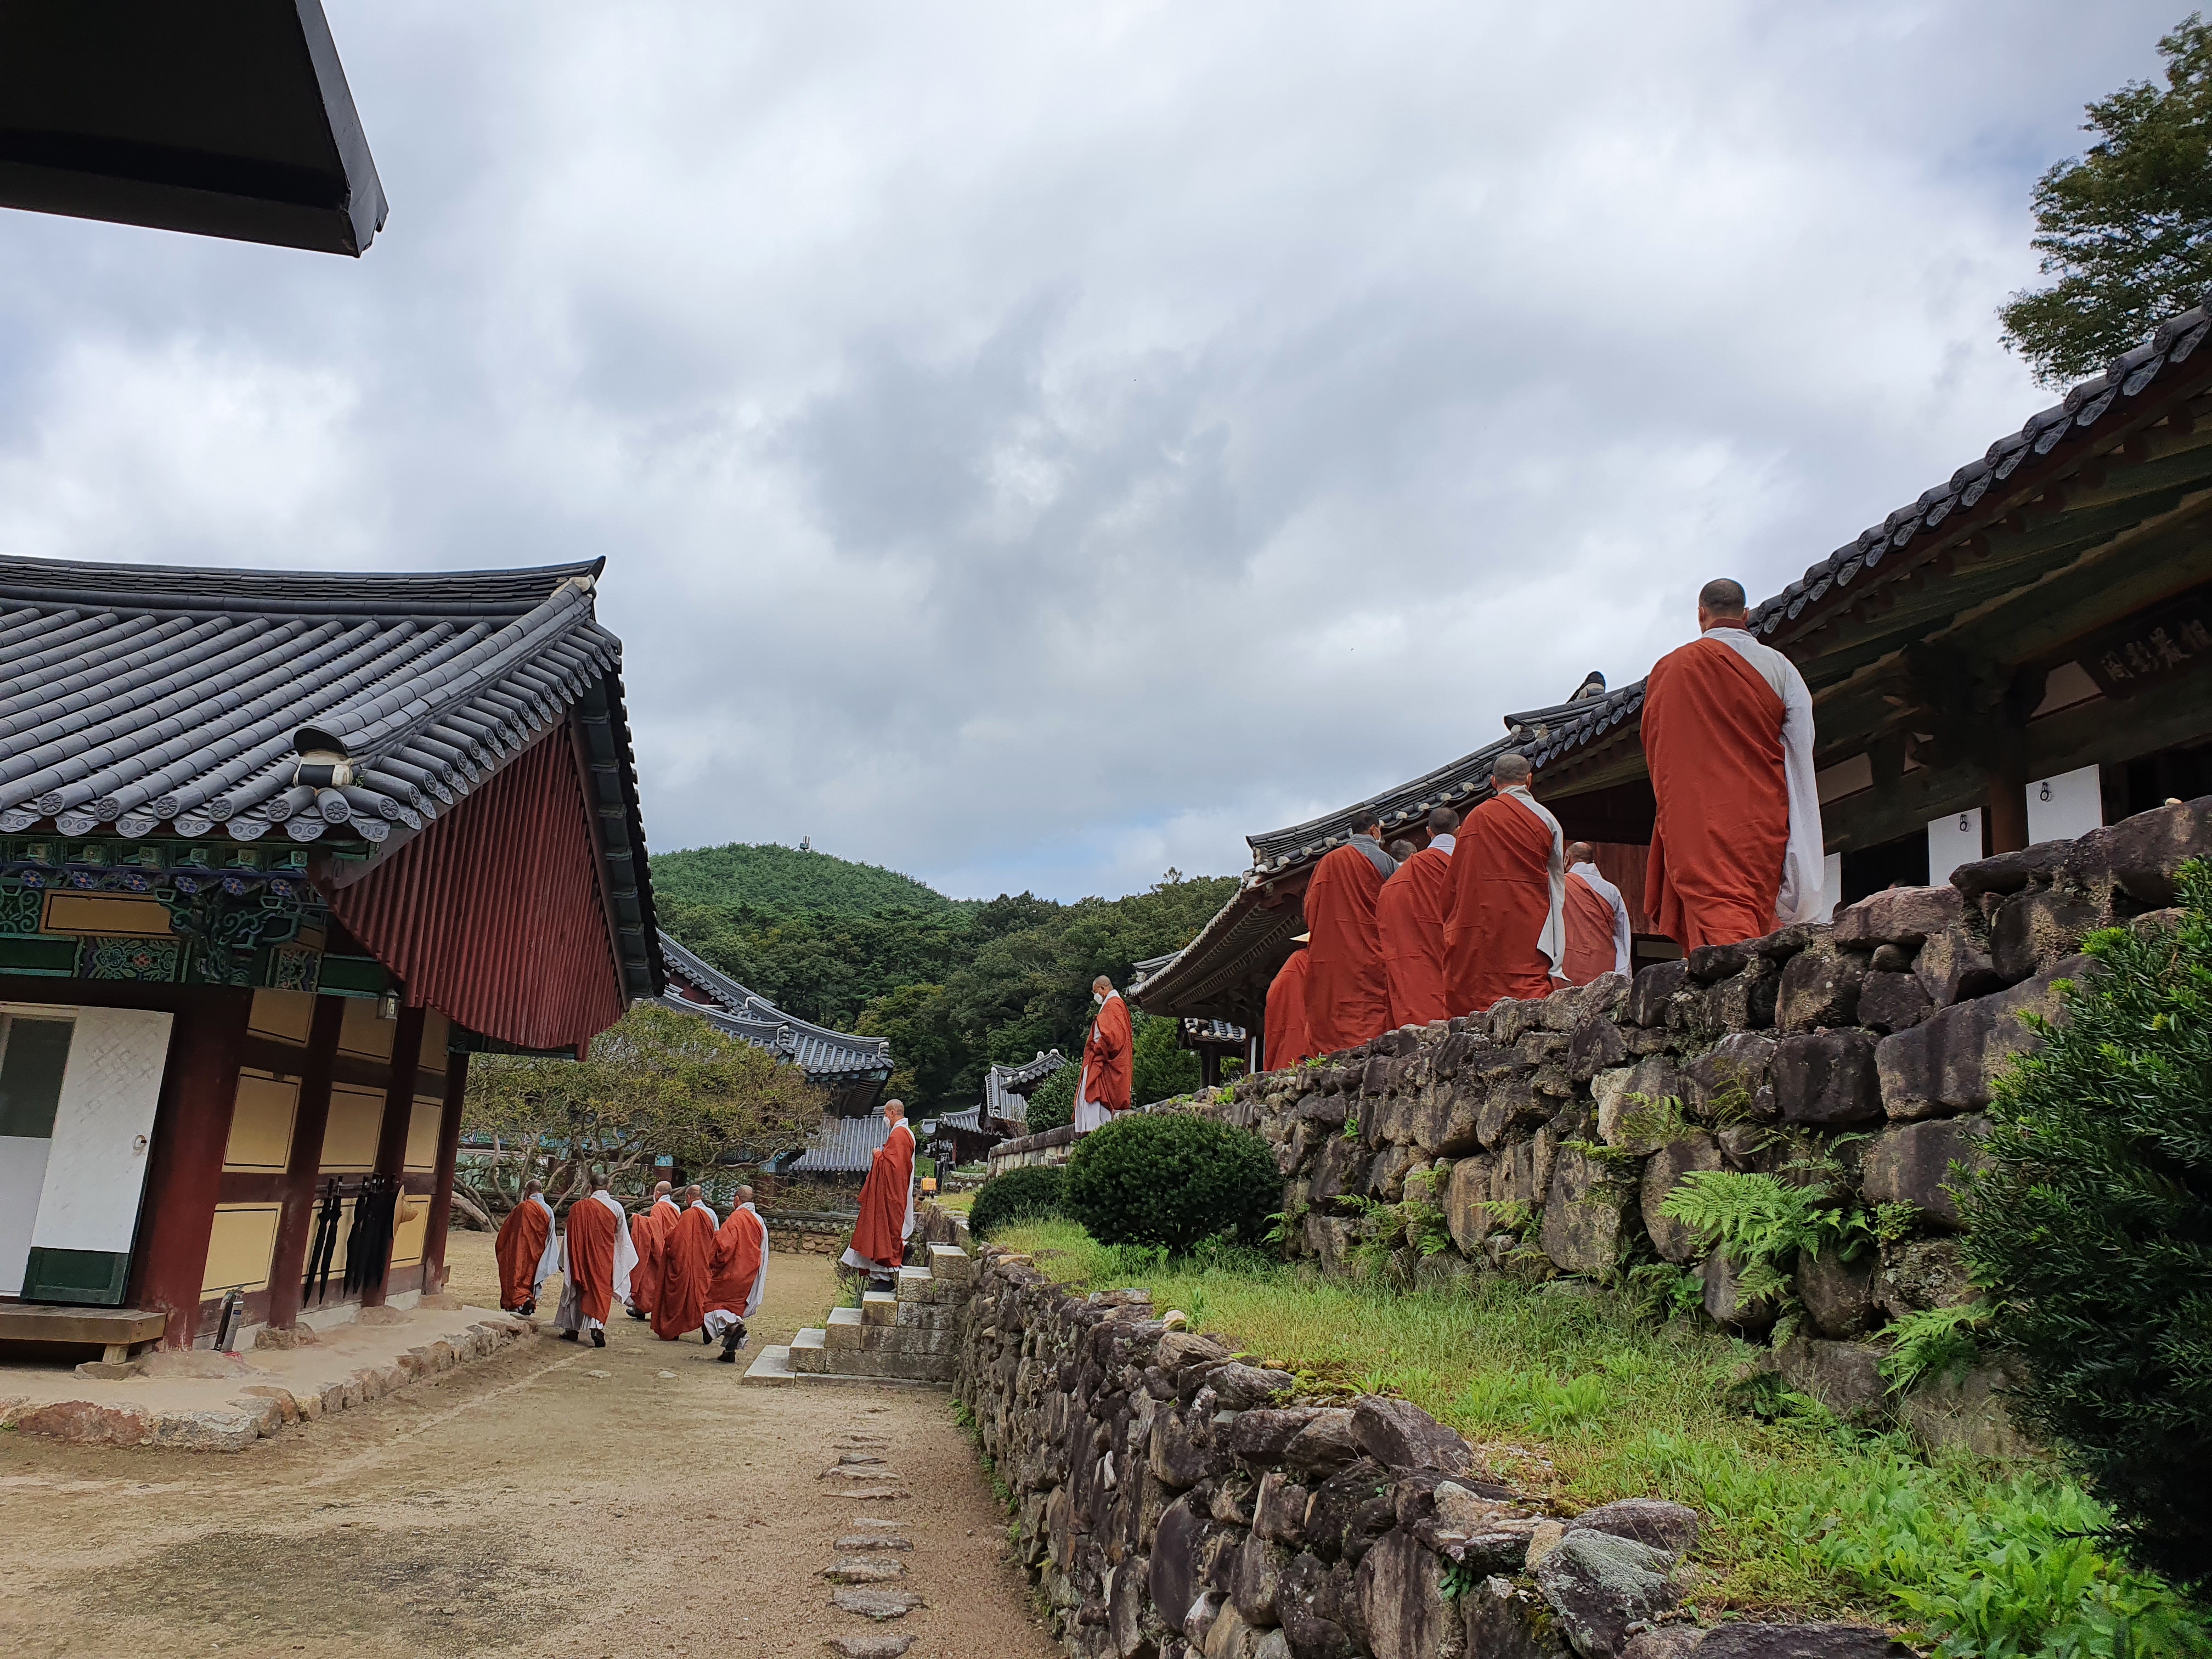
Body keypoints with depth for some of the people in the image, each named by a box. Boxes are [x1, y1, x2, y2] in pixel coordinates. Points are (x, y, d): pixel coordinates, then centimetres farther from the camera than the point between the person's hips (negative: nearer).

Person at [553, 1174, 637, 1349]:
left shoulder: (578, 1207, -8)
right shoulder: (616, 1207, -6)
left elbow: (569, 1236, -3)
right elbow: (623, 1237, 4)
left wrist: (563, 1261, 5)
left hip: (582, 1257, 0)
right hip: (606, 1259, 0)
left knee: (576, 1290, 15)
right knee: (601, 1290, 4)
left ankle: (571, 1329, 23)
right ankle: (597, 1328, -12)